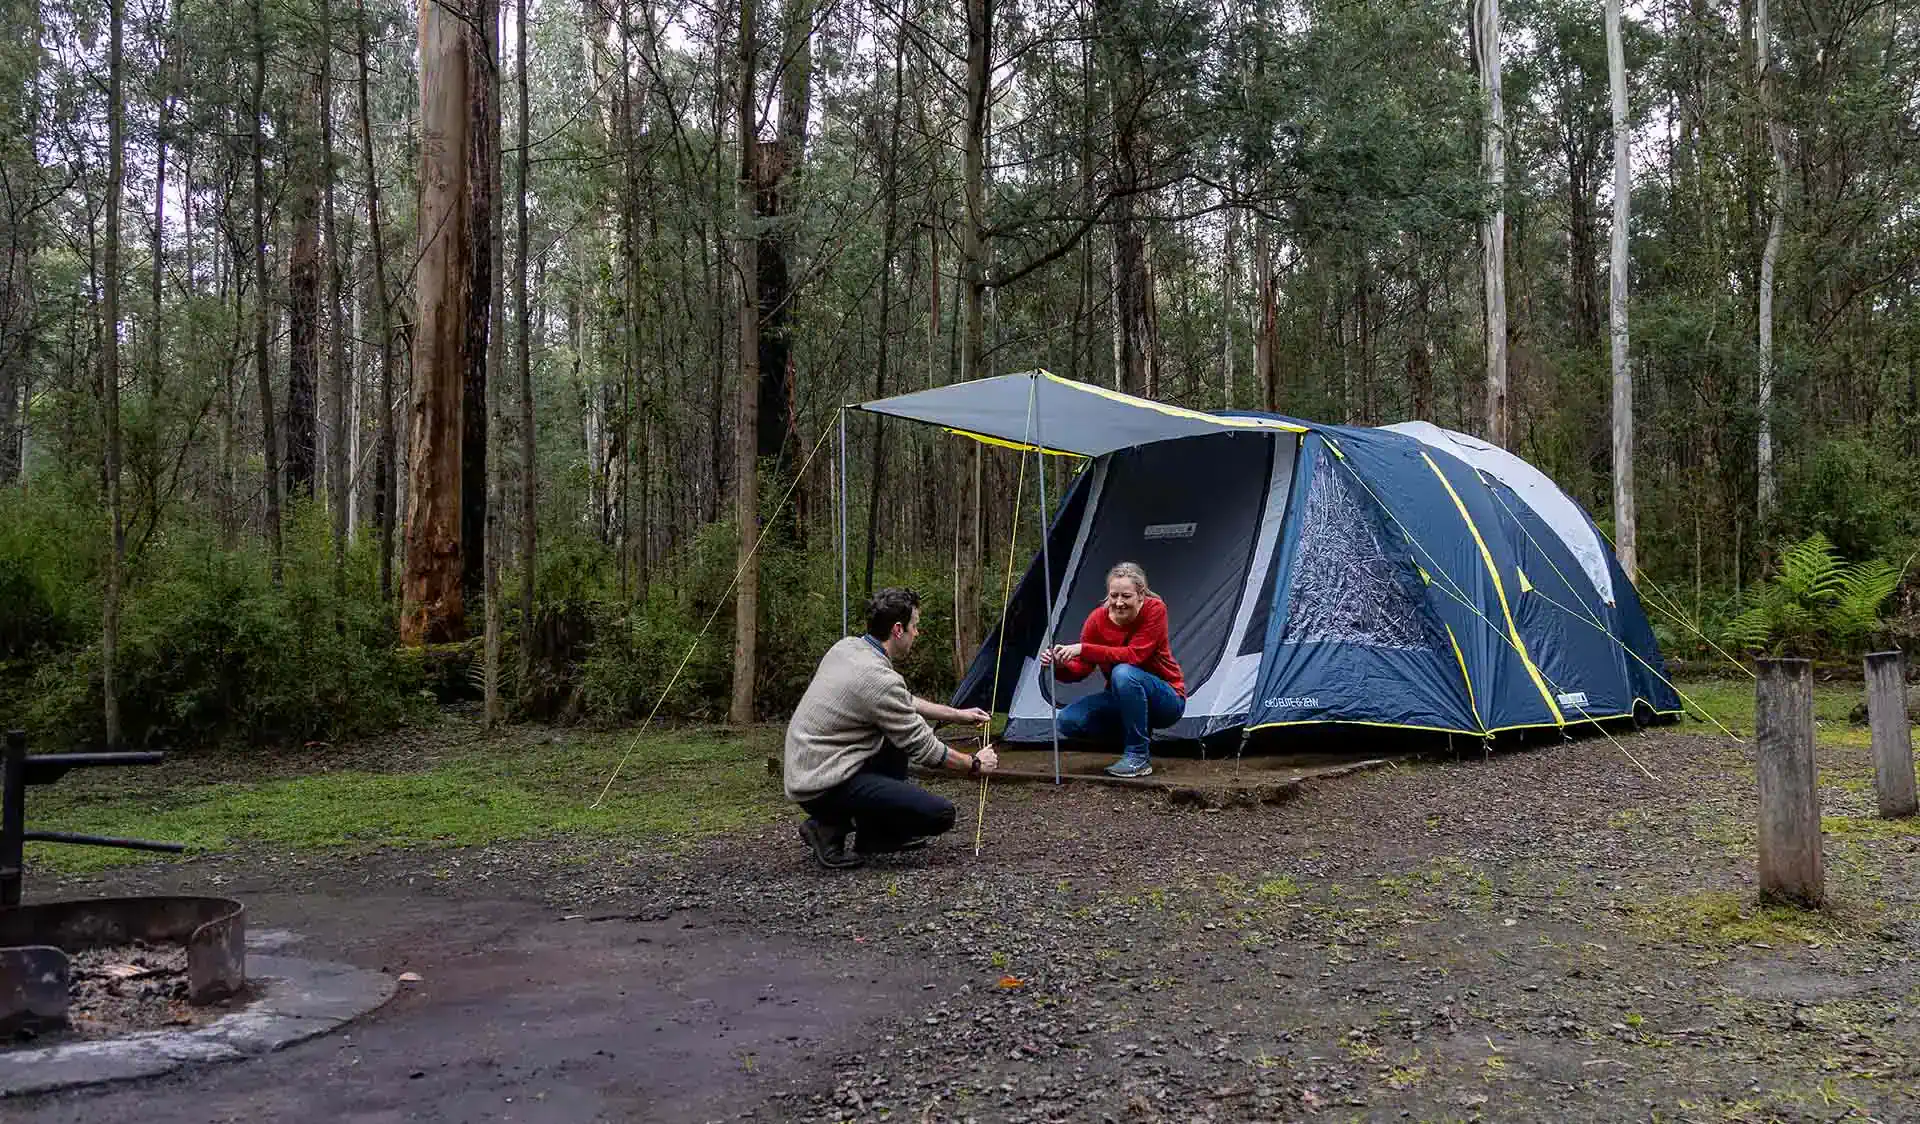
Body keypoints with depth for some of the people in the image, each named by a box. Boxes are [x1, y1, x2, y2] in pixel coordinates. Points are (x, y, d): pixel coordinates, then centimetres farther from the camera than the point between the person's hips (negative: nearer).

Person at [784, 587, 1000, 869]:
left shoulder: (847, 647, 6)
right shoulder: (879, 679, -22)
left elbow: (904, 702, 23)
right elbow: (926, 750, -11)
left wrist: (958, 715, 25)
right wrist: (975, 764, 5)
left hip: (805, 769, 10)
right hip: (825, 788, -10)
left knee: (900, 734, 23)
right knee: (940, 814, -13)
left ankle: (881, 834, 20)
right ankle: (833, 827, -4)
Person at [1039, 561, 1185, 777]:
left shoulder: (1154, 610, -20)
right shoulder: (1098, 618, -10)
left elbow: (1133, 655, -31)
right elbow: (1080, 670, -10)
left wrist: (1083, 649, -38)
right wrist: (1060, 666, -33)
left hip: (1166, 700, -5)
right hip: (1124, 699, 5)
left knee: (1123, 673, -36)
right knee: (1069, 721, -17)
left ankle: (1138, 756, -22)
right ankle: (1134, 737, 5)